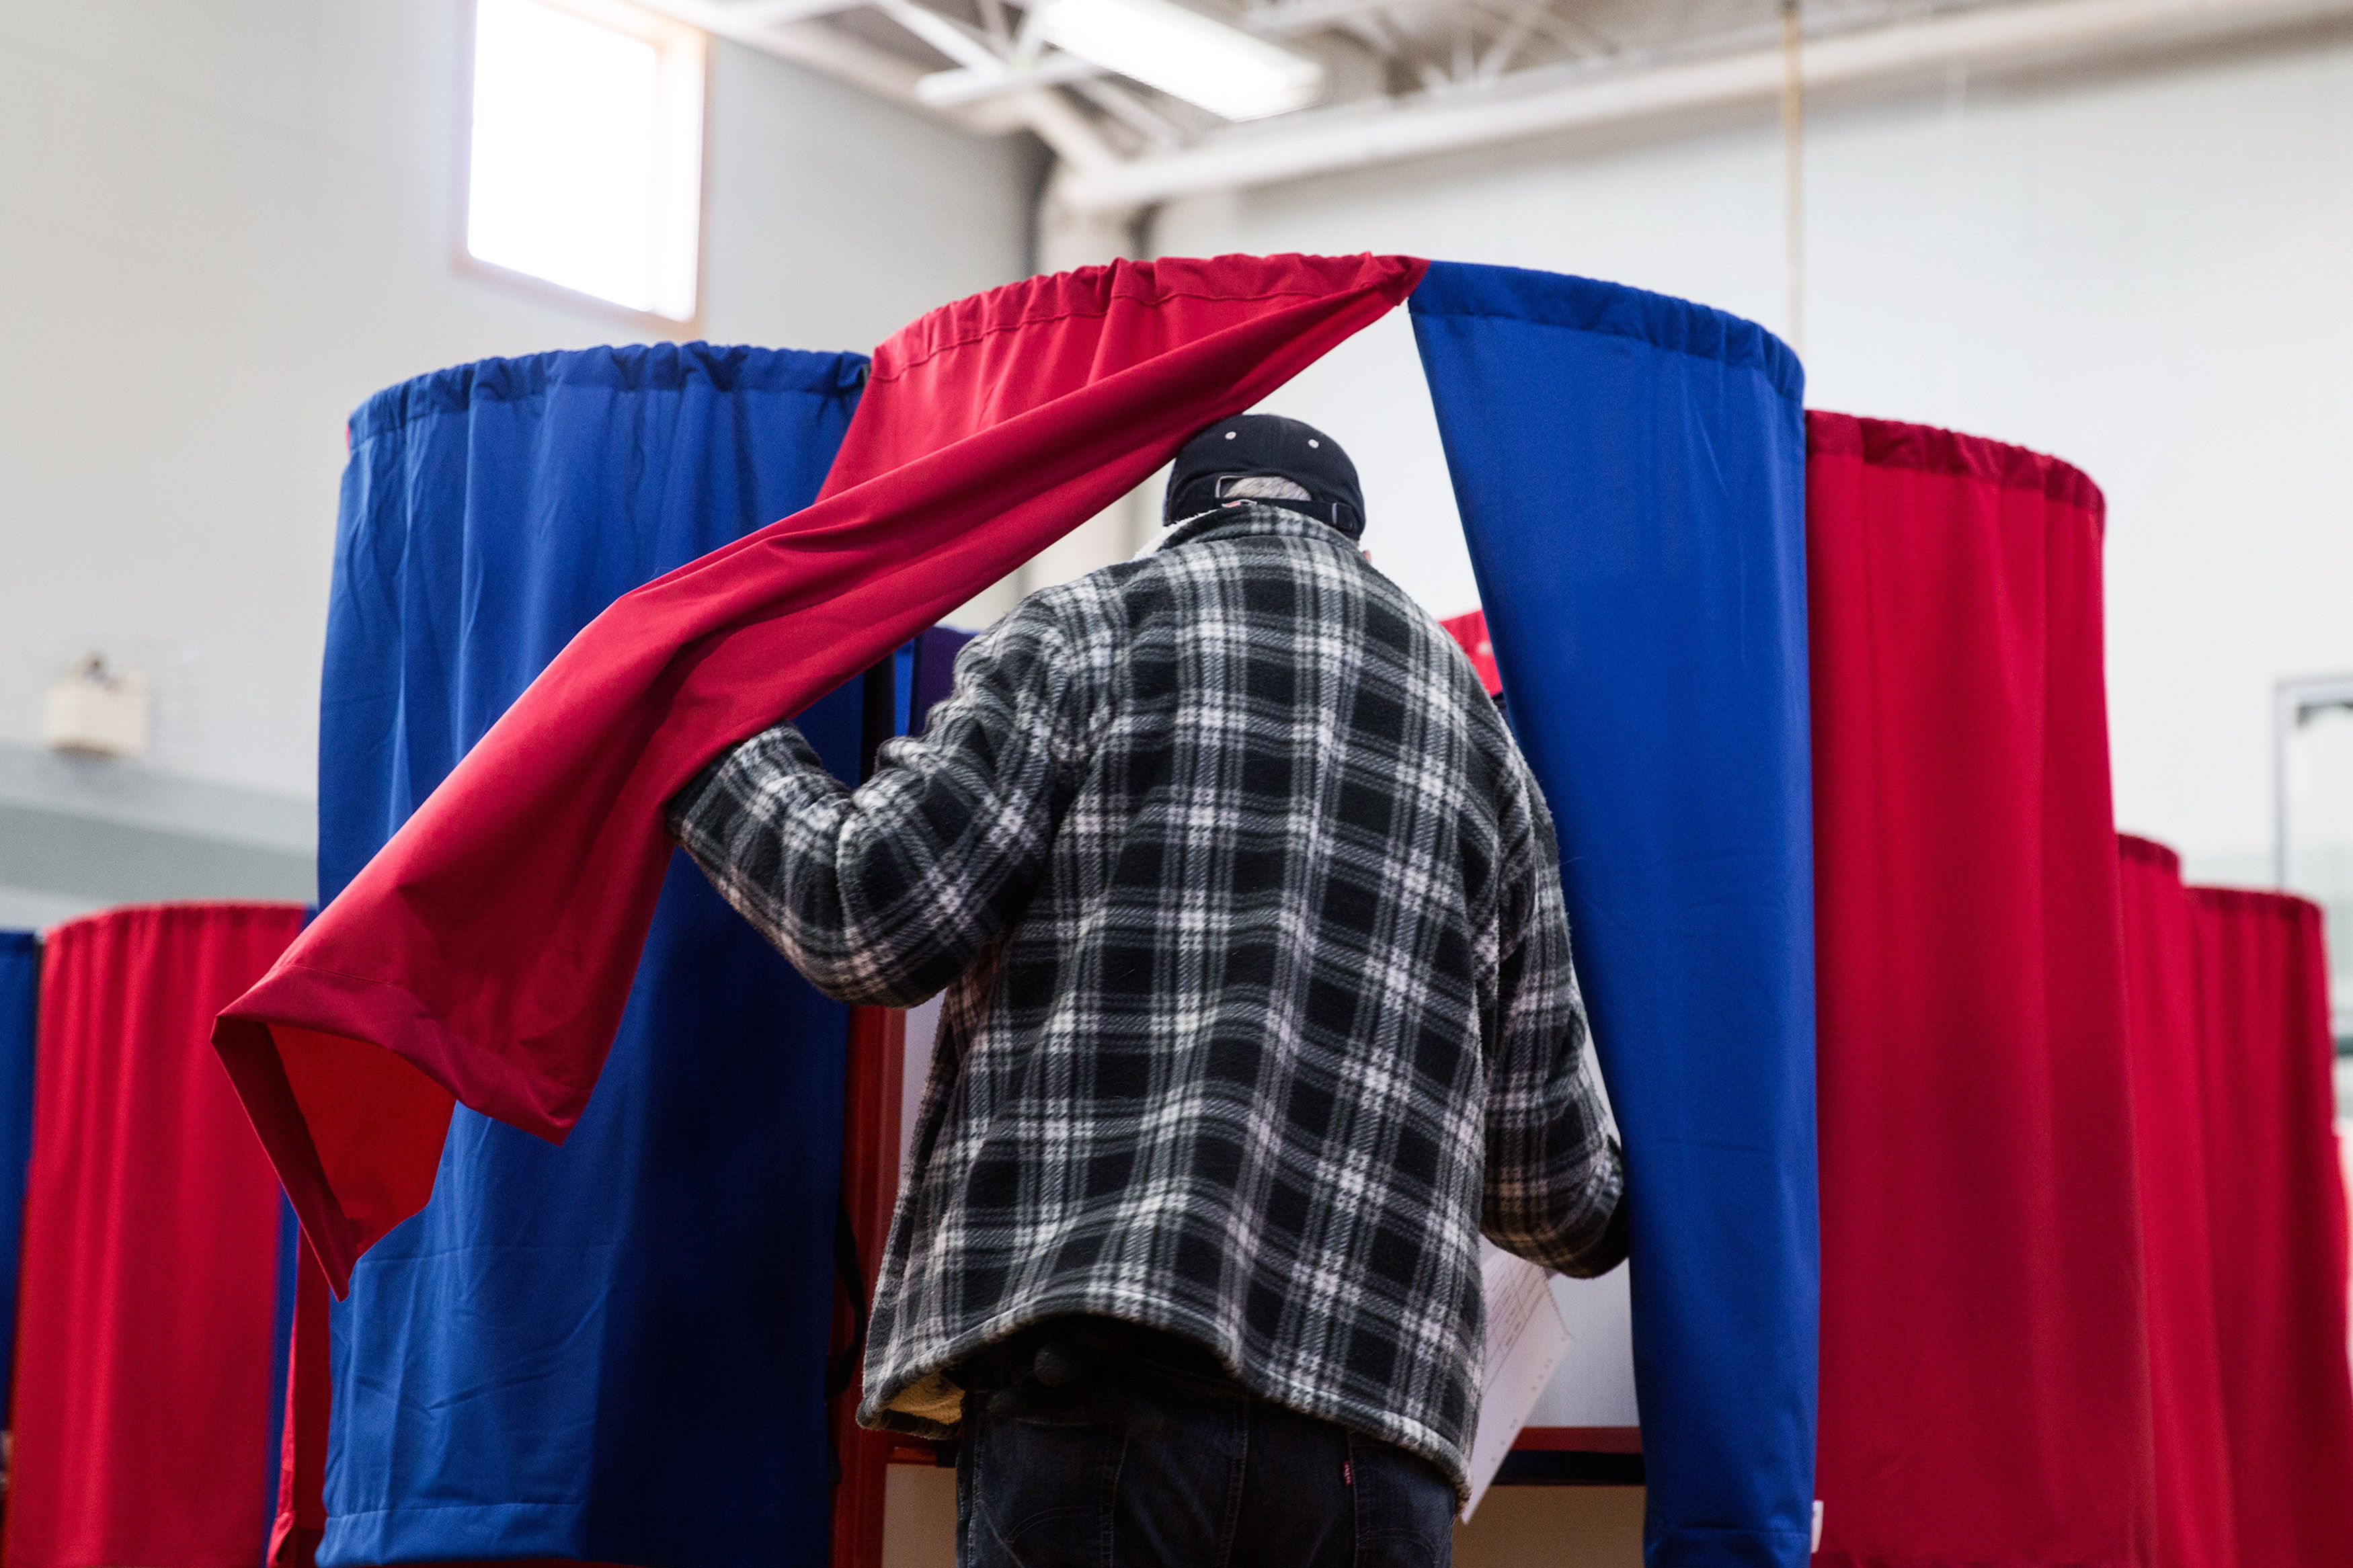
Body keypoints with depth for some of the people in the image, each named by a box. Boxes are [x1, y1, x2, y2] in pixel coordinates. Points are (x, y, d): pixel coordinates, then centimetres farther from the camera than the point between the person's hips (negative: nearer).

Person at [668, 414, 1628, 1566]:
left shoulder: (1087, 631, 9)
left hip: (1093, 1377, -4)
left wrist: (703, 745, 19)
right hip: (1369, 1405, 4)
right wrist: (1608, 1218, 44)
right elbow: (1542, 1162, 20)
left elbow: (876, 920, 1)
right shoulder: (1477, 730, 22)